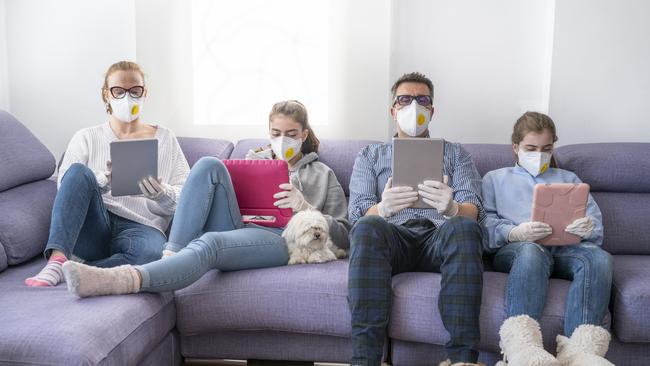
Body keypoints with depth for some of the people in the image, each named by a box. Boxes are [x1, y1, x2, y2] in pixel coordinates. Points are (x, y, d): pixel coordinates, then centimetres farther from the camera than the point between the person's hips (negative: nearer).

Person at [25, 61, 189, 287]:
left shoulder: (165, 139, 16)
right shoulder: (86, 138, 16)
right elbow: (66, 185, 2)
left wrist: (163, 195, -14)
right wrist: (102, 181, -19)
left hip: (141, 226, -1)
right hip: (92, 228, 1)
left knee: (150, 252, -38)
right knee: (79, 171, -29)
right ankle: (57, 260, -36)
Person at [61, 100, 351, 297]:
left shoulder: (323, 175, 24)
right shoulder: (254, 159, 32)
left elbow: (342, 237, 15)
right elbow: (218, 194, 26)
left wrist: (305, 208, -2)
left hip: (281, 237, -4)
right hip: (237, 227, 4)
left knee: (208, 243, -38)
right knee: (210, 165, -23)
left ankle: (123, 280, -61)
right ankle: (171, 255, -34)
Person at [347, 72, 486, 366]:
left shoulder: (455, 154, 24)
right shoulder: (370, 156, 25)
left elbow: (473, 211, 8)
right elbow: (357, 213, 8)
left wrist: (453, 209, -20)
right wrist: (382, 210, -18)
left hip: (440, 237, 0)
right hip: (392, 237, 0)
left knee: (464, 227, -34)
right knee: (367, 228, -35)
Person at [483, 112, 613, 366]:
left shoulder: (568, 179, 35)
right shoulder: (495, 179, 27)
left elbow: (597, 225, 21)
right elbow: (485, 226, 9)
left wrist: (589, 229, -6)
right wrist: (514, 233, -13)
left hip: (566, 249, 3)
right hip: (514, 249, -2)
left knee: (599, 257, -33)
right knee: (532, 251, -41)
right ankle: (521, 343, -60)